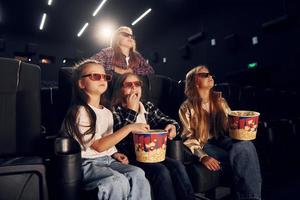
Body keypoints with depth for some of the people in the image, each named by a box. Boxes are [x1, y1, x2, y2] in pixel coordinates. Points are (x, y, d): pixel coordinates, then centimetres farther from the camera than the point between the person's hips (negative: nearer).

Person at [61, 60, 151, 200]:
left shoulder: (107, 112, 13)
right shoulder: (79, 112, -11)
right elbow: (99, 146, -18)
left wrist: (115, 154, 0)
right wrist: (129, 127, -20)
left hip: (107, 159, 7)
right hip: (87, 164, -6)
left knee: (137, 174, -21)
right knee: (119, 181, -32)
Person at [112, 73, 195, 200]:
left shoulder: (148, 106, 16)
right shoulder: (115, 111, 0)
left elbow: (166, 121, 7)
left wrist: (172, 126, -17)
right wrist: (131, 111, -14)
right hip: (130, 157, -4)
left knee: (177, 166, -20)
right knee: (161, 171, -27)